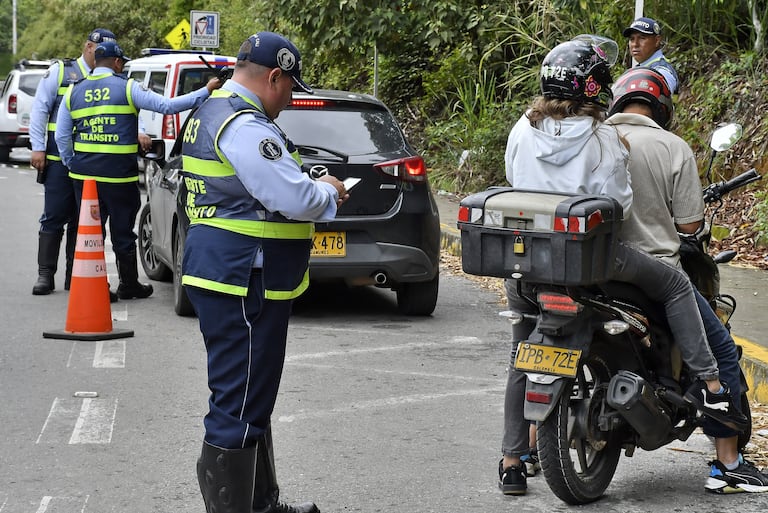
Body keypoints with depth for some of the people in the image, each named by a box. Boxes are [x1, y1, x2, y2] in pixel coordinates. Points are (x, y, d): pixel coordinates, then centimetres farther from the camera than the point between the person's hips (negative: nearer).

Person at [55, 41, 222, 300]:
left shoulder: (74, 92, 9)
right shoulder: (127, 87, -5)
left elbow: (62, 137, 8)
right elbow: (167, 105, -13)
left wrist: (71, 164, 19)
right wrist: (206, 91, -10)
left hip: (83, 173, 4)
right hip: (119, 174, -4)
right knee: (122, 231, 8)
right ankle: (128, 285, 18)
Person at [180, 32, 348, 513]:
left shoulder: (214, 113, 15)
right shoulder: (245, 126, -19)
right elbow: (296, 199, -23)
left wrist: (316, 191, 10)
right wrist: (327, 190, -3)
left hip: (224, 271, 12)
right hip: (244, 281, -12)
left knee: (250, 401, 21)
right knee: (239, 408, -6)